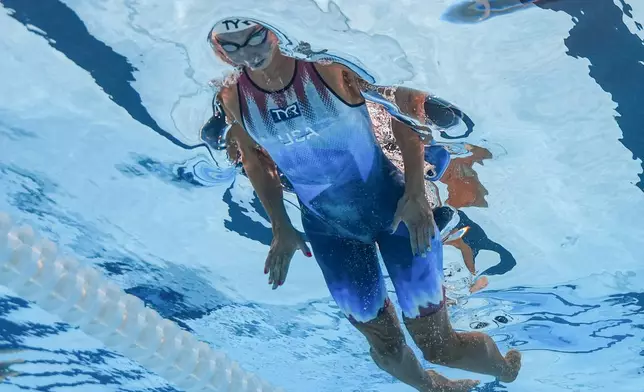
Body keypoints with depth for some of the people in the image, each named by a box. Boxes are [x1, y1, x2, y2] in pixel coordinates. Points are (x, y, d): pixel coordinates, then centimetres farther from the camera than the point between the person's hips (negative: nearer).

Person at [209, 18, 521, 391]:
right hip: (328, 230, 3)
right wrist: (280, 227, 10)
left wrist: (416, 193, -16)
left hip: (392, 205, -3)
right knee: (388, 351, 12)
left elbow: (406, 98, -12)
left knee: (440, 346, 3)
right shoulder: (233, 98, -10)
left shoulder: (329, 60, -21)